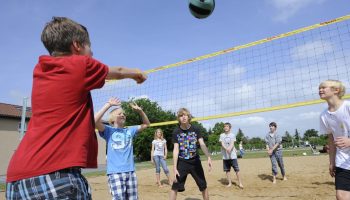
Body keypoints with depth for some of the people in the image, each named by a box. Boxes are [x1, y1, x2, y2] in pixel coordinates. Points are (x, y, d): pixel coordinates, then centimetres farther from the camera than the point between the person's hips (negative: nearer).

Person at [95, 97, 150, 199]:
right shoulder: (109, 130, 0)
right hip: (115, 172, -4)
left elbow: (146, 124, 20)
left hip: (130, 171, 5)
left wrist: (140, 110, 7)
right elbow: (95, 121, -17)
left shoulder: (130, 130, 13)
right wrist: (108, 104, -14)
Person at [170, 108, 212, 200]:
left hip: (195, 161, 1)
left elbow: (202, 144, -13)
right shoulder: (176, 132, -7)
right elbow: (176, 149, -10)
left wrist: (208, 157, -29)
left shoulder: (195, 129, -6)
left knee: (203, 186, 10)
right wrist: (175, 168, -15)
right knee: (175, 187, -1)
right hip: (182, 162, -1)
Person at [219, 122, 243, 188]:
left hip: (233, 155, -1)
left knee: (237, 169, -2)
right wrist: (226, 149, -26)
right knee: (227, 170, 6)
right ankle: (230, 183, 18)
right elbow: (222, 144, -6)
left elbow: (232, 143, -9)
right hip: (225, 156, 1)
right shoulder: (222, 135, 5)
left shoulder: (232, 135, 3)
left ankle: (240, 183, 9)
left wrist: (229, 148, -31)